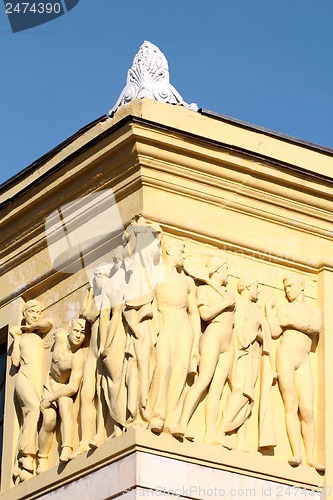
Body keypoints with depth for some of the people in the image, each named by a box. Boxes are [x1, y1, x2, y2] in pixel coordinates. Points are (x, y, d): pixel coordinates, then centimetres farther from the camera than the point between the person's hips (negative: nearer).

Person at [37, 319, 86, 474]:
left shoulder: (78, 357, -31)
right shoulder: (60, 335, -18)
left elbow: (73, 387, -32)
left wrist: (50, 399, -26)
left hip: (66, 388, -3)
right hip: (50, 385, 3)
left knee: (65, 404, -36)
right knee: (49, 420, -19)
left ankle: (66, 450, -48)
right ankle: (42, 460, -2)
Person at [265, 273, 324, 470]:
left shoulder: (315, 310, 19)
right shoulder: (282, 308, 15)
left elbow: (316, 328, -2)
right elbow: (275, 332, 2)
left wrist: (293, 322, -7)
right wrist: (268, 310, 2)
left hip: (304, 361, 2)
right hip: (286, 354, -2)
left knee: (307, 409, -8)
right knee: (291, 405, -12)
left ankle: (311, 456, -10)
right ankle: (297, 453, -19)